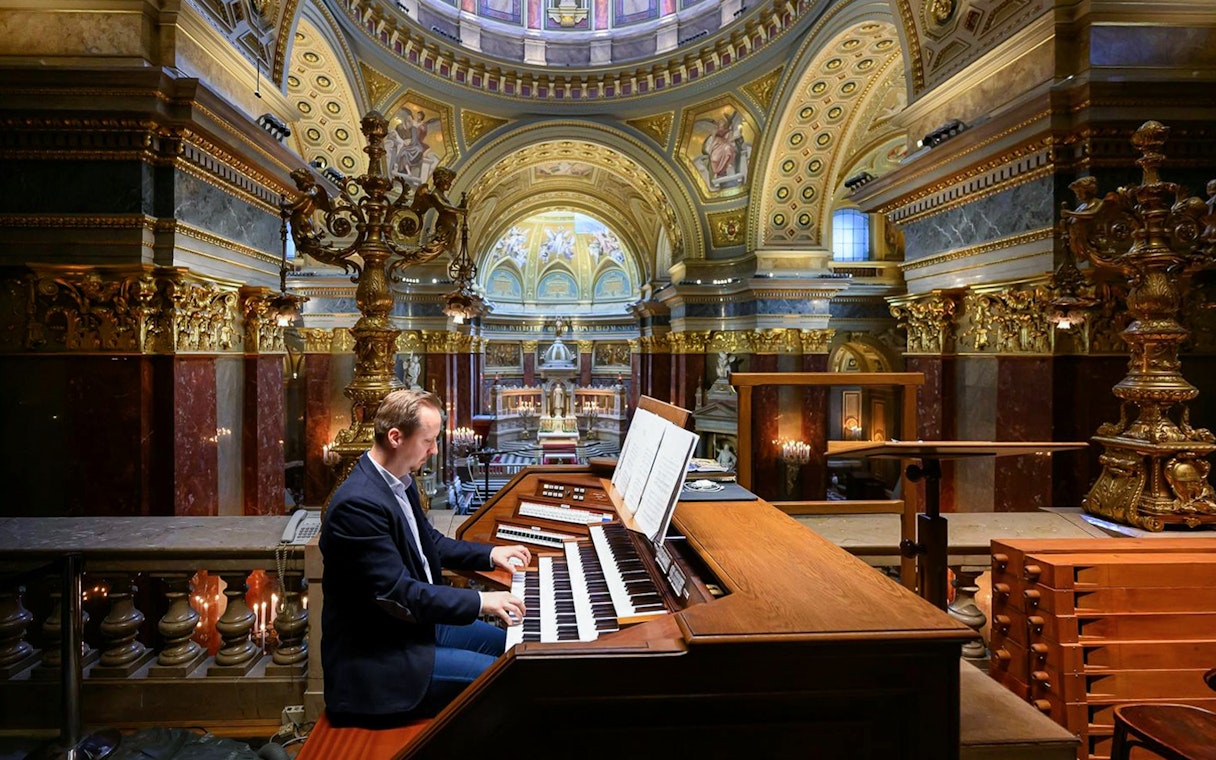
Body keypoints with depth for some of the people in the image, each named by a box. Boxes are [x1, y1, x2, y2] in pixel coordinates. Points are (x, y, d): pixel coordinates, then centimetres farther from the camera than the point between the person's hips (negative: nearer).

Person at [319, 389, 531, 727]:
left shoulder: (399, 481, 2)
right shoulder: (358, 504, -28)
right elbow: (398, 594, -28)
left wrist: (490, 554, 8)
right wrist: (480, 601, -23)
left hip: (418, 621, 10)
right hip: (379, 652, -9)